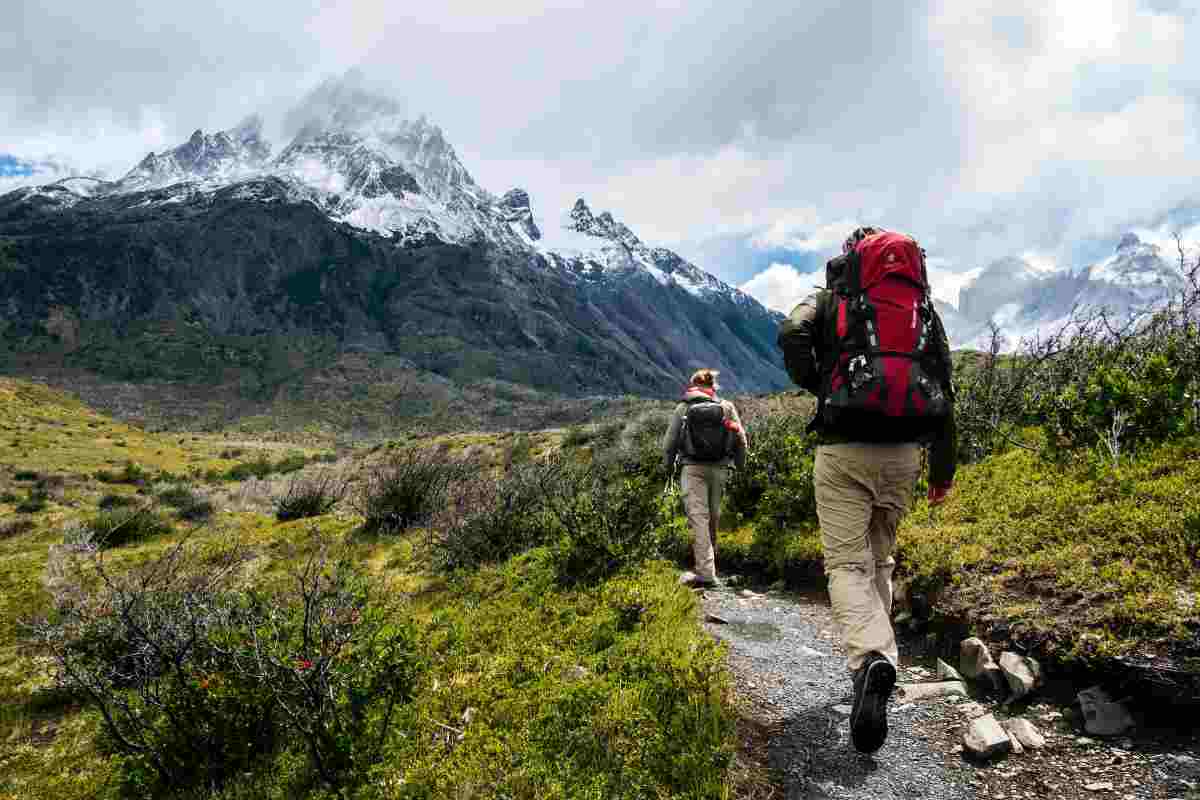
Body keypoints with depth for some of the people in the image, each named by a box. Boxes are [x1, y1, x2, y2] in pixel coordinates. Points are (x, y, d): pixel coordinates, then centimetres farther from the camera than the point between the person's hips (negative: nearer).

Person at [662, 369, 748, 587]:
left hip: (693, 469, -2)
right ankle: (710, 563, 33)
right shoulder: (727, 407, 7)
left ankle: (706, 574, -14)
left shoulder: (682, 408, 3)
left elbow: (669, 442, 3)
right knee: (714, 517, 17)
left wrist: (669, 466, 19)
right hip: (719, 469, 2)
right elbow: (741, 439, 3)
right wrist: (740, 466, 15)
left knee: (698, 518, -6)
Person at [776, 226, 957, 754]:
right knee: (880, 558, 19)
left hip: (844, 450, -4)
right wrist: (943, 466, 14)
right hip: (902, 452, 4)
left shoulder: (830, 300, 7)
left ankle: (870, 659, -25)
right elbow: (943, 389, 11)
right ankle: (876, 654, 25)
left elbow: (791, 336, -14)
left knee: (847, 564, -3)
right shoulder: (925, 310, 16)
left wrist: (818, 388, 3)